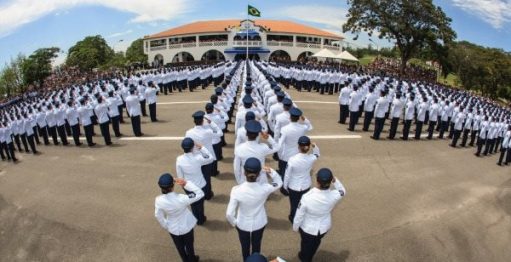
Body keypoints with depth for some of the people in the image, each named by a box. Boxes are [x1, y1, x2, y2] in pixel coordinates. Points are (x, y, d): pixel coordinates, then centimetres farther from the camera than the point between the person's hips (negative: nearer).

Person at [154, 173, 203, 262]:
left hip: (172, 228, 2)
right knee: (189, 245, 29)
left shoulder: (158, 200, -28)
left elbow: (158, 216, -10)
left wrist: (165, 226, 9)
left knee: (179, 246, 30)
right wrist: (186, 183, -31)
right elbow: (200, 194, -27)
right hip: (186, 226, -2)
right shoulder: (182, 199, -38)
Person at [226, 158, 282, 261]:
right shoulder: (264, 188, -29)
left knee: (245, 247, 27)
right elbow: (279, 183, -7)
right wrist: (271, 172, -24)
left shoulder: (236, 190, -31)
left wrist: (234, 223, -3)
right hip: (259, 224, 1)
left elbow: (229, 214, -24)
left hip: (243, 225, -1)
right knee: (256, 246, 30)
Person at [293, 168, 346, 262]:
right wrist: (335, 180, -16)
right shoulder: (334, 195, -30)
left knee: (306, 244, 29)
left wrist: (295, 227, -2)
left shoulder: (307, 197, -38)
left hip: (308, 228, -3)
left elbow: (299, 216, -21)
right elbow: (343, 191, -3)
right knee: (316, 243, 33)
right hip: (324, 227, 3)